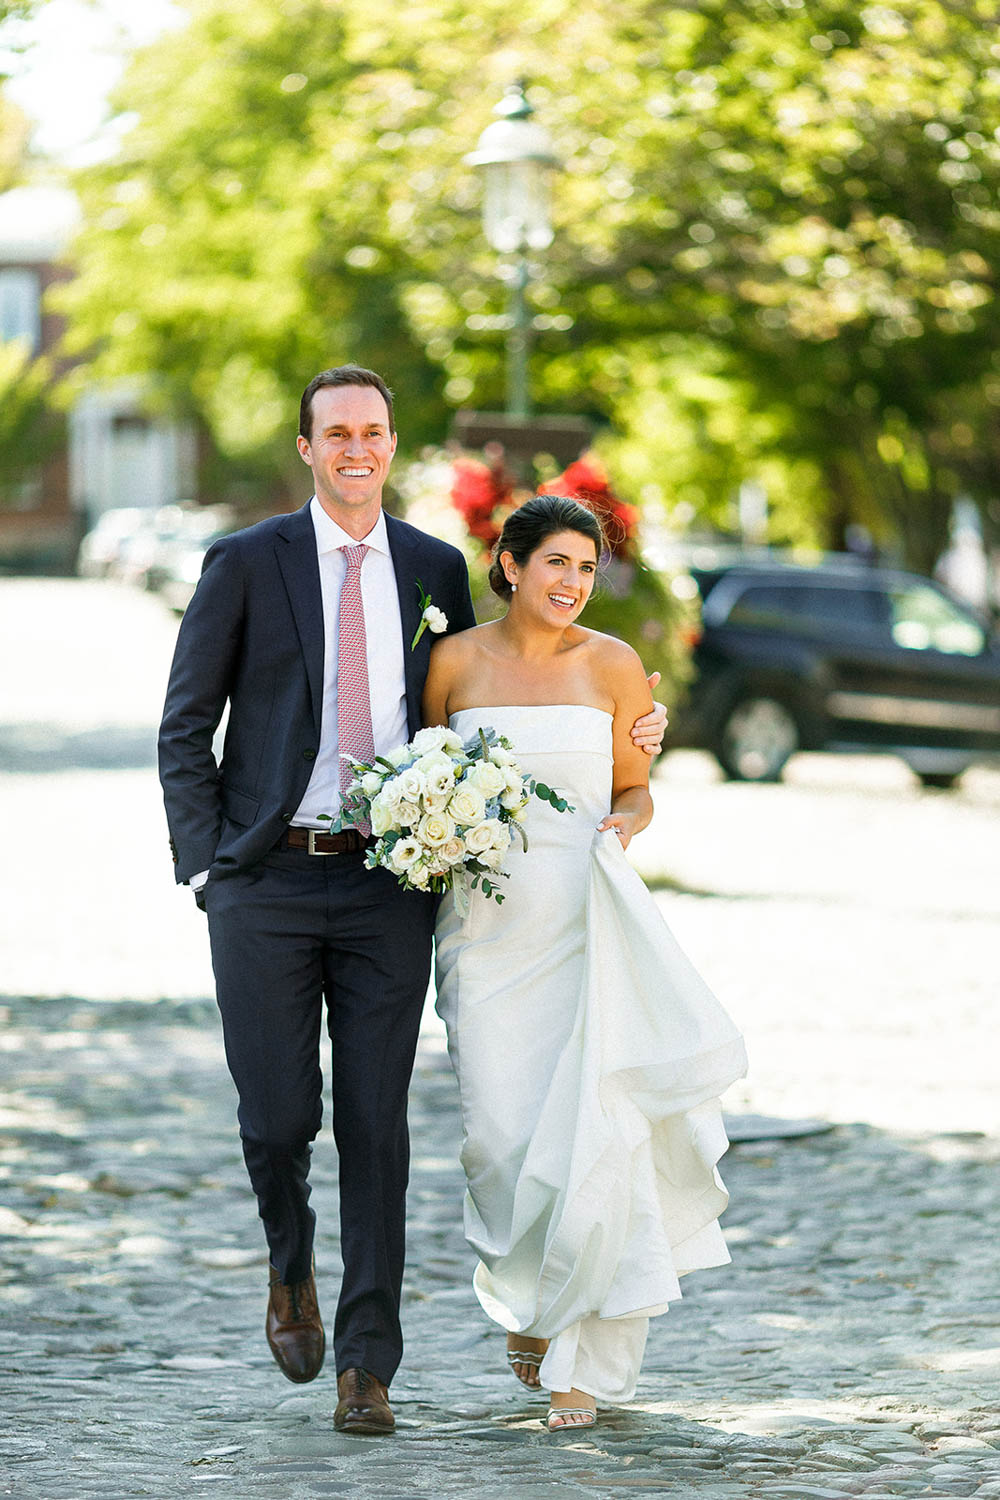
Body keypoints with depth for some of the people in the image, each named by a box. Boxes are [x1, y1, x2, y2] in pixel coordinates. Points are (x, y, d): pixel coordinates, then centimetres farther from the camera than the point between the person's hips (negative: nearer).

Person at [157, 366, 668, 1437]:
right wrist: (205, 866, -5)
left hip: (388, 881, 2)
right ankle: (290, 1270, 30)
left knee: (376, 1126, -2)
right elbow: (186, 726, 4)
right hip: (266, 883, -1)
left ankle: (366, 1367, 3)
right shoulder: (246, 563, 2)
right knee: (279, 1116, -2)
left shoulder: (434, 570, 10)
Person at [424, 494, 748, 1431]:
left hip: (588, 921, 0)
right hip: (486, 924, 0)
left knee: (594, 1128, -10)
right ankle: (522, 1291, 30)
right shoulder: (455, 662, 4)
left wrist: (622, 823, -11)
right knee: (504, 1132, -3)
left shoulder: (612, 666, 3)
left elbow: (635, 790, 11)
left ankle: (584, 1360, 0)